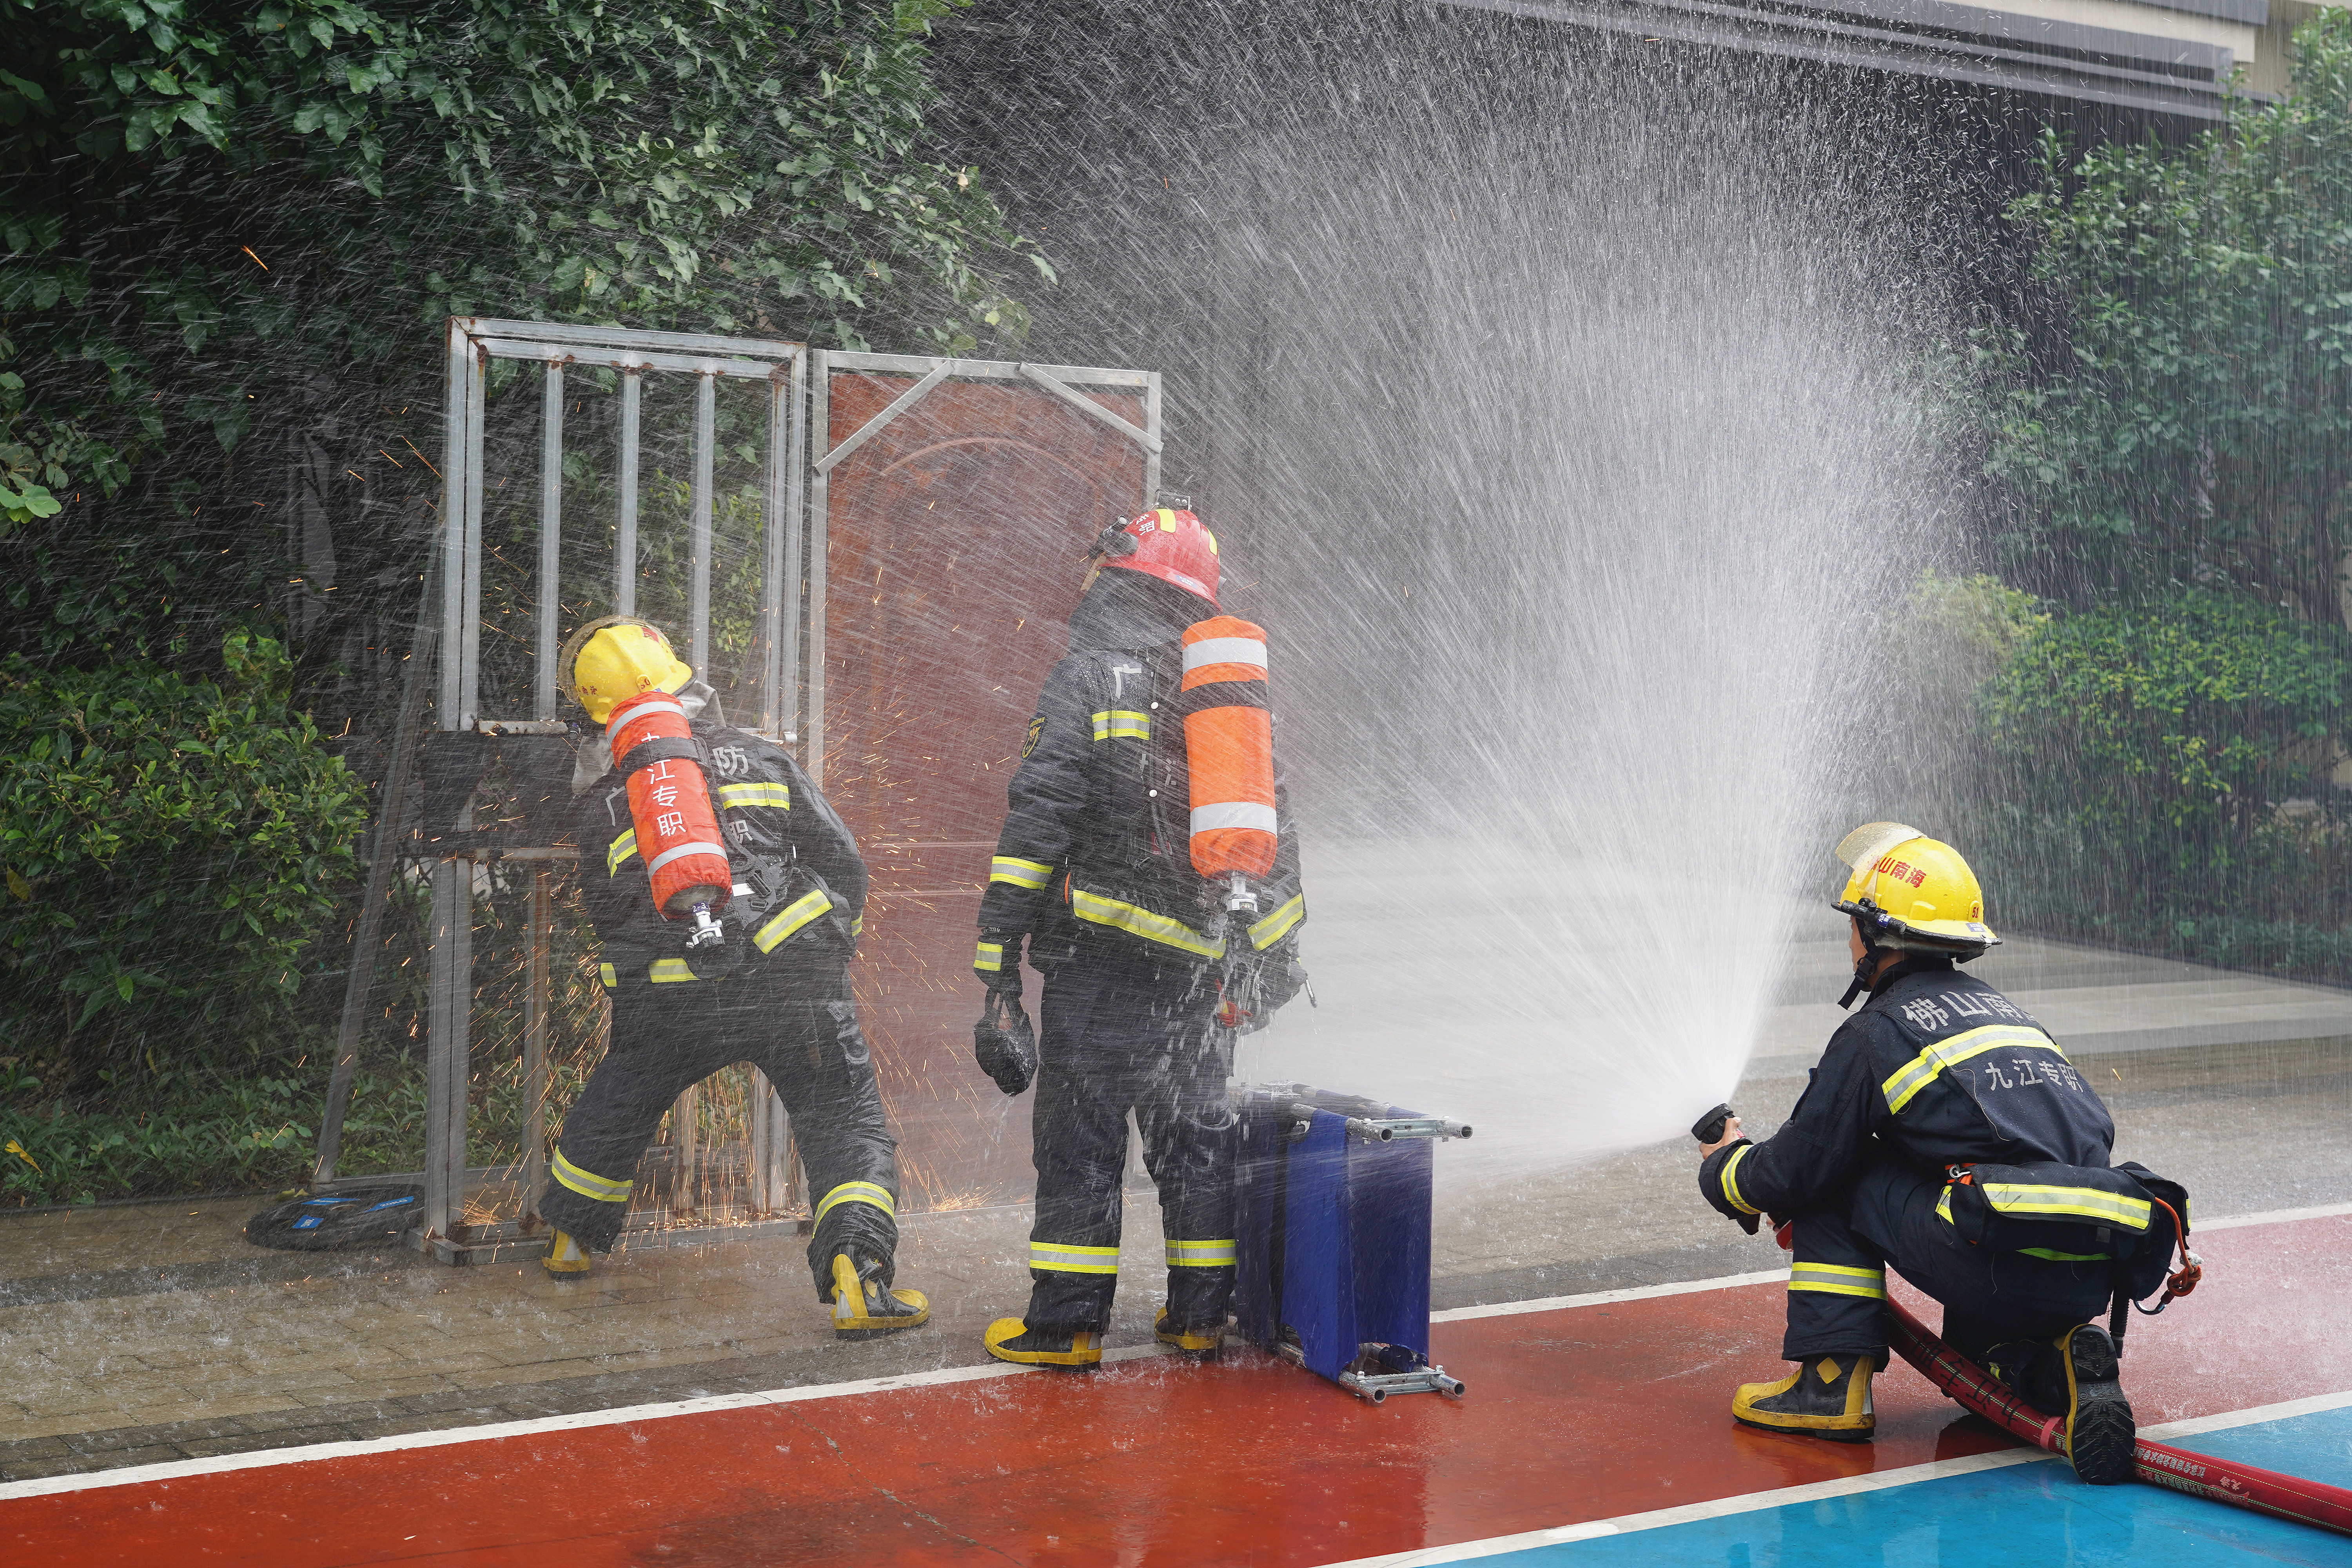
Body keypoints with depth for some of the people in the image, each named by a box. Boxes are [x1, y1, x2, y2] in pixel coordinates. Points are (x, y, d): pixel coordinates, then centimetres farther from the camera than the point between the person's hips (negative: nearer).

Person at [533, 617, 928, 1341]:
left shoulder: (603, 802, 13)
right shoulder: (760, 758, 12)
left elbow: (605, 913, 21)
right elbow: (843, 864, 10)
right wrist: (829, 941, 26)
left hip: (672, 1004, 2)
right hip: (790, 982, -2)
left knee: (616, 1105, 27)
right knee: (847, 1122, 2)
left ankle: (571, 1243, 44)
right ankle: (856, 1272, -17)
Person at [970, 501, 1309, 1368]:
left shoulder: (1090, 677, -5)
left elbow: (1035, 823, -11)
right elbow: (1276, 831, 16)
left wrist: (999, 961, -10)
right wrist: (1274, 951, 22)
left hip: (1104, 956, -5)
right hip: (1206, 962, 6)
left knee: (1081, 1135, 1)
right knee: (1195, 1133, 14)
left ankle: (1065, 1323, 5)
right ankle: (1201, 1316, 18)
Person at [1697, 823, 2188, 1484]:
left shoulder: (1874, 1034, 3)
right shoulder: (2005, 1011, 25)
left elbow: (1797, 1170, 3)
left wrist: (1722, 1169, 28)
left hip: (2006, 1265, -8)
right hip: (2094, 1279, 8)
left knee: (1835, 1182, 12)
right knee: (1973, 1337, 35)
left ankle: (1834, 1382, 7)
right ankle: (2059, 1362, 5)